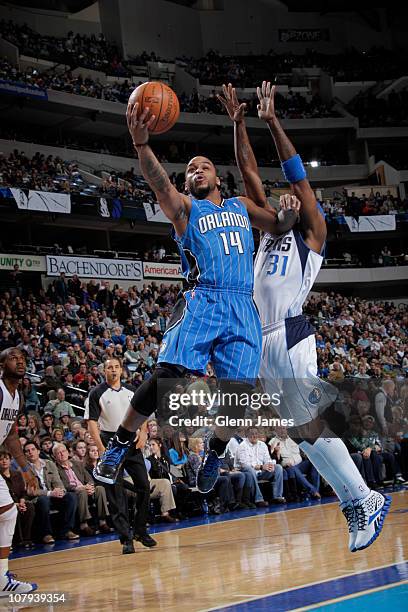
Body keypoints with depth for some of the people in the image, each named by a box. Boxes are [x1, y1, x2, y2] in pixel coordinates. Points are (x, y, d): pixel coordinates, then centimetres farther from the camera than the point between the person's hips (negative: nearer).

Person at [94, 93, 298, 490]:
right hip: (201, 303, -4)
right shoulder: (185, 206, 10)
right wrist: (142, 145, -32)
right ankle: (120, 444, -3)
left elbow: (279, 228, 31)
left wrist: (289, 209, 5)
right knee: (167, 378, -20)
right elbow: (160, 184, -11)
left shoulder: (241, 206, 25)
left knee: (238, 392, -5)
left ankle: (214, 453, 22)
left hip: (243, 309, 4)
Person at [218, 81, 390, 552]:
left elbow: (297, 175, -3)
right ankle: (353, 504, 12)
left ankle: (366, 500, -2)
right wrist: (239, 123, 13)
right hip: (260, 341, 7)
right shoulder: (269, 231, 21)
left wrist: (271, 120, -4)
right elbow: (250, 173, 19)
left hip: (290, 338, -7)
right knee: (302, 431, 6)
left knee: (311, 426, -11)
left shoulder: (311, 233, 5)